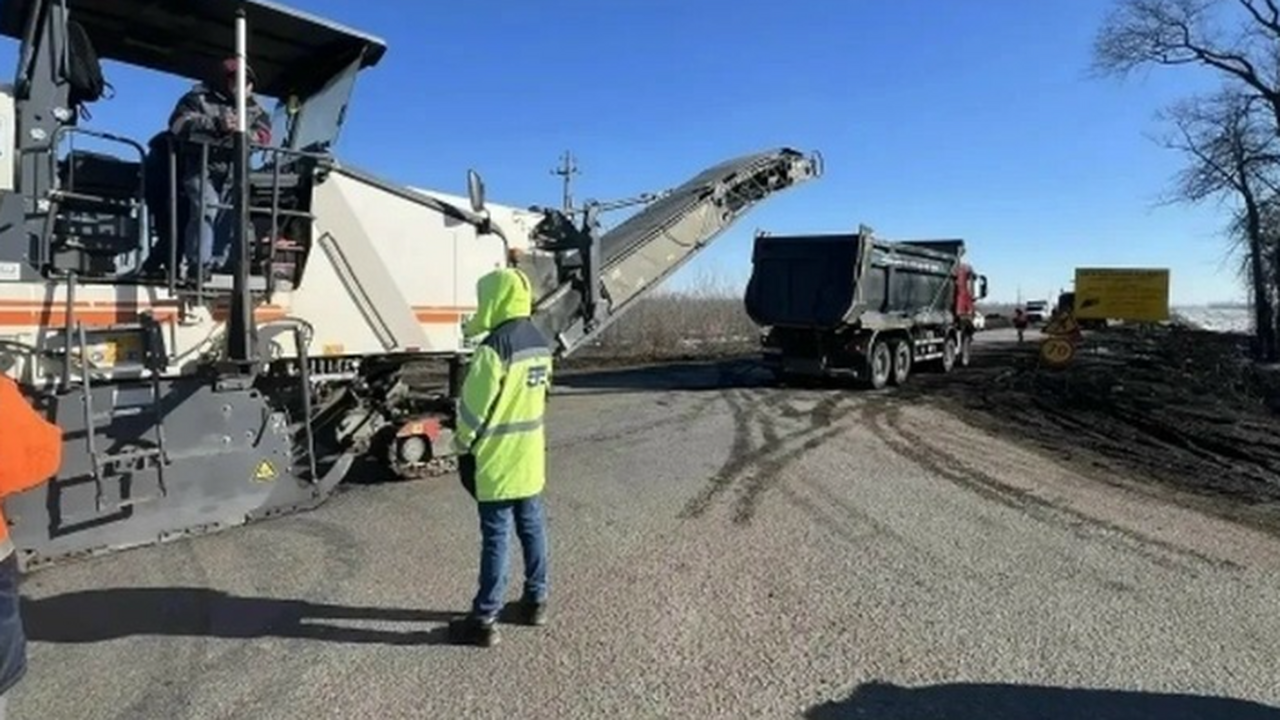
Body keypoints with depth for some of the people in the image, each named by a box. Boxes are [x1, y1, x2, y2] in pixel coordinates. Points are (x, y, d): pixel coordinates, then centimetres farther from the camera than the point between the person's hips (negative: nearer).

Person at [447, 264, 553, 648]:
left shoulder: (496, 346, -21)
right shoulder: (540, 343, 6)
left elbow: (474, 404, -16)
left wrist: (462, 442, -2)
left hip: (497, 458, -8)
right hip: (530, 454, 8)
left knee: (496, 537, -1)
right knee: (532, 528, 16)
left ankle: (484, 620, 9)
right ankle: (535, 601, 28)